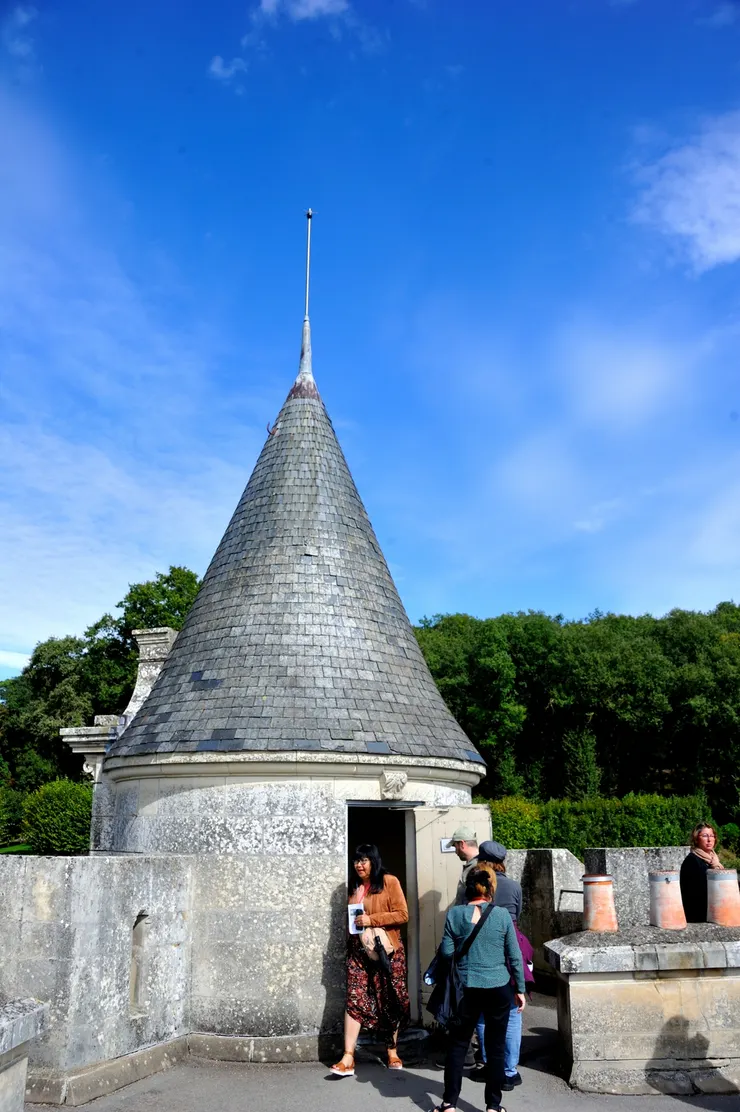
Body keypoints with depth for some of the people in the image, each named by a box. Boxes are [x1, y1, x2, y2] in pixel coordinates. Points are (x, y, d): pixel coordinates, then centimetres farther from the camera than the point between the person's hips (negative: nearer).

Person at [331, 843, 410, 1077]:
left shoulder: (389, 882, -5)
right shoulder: (353, 885, 13)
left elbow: (402, 915, -12)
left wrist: (372, 919, -18)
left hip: (386, 950, -4)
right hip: (358, 951, 4)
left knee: (389, 1003, 7)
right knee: (355, 1001, -6)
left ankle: (392, 1052, 22)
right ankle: (348, 1057, -7)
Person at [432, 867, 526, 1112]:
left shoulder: (454, 914, -4)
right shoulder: (502, 915, -5)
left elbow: (447, 951, -1)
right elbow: (515, 956, 0)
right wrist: (520, 989, 9)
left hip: (467, 988, 0)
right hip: (498, 988, 0)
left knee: (457, 1044, 13)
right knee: (495, 1047, 11)